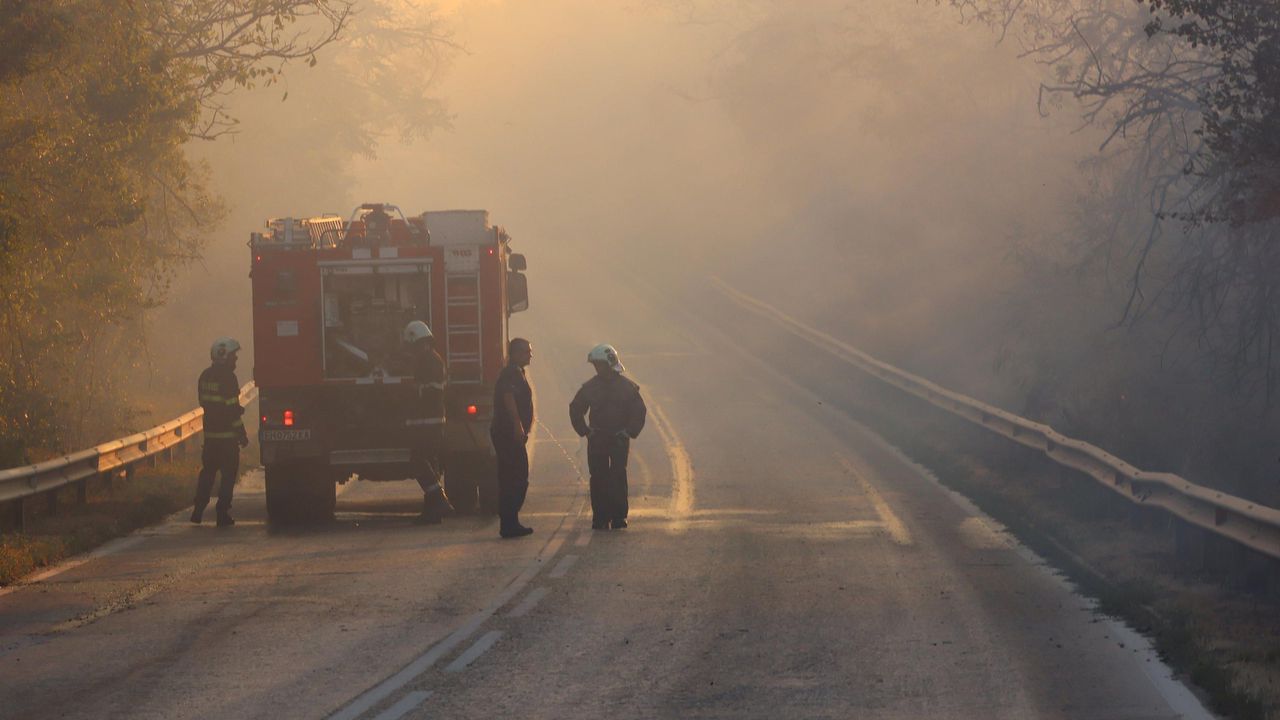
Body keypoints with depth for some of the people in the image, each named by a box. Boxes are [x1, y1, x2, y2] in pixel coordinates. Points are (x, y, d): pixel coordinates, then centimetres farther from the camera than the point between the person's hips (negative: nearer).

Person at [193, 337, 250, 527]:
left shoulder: (205, 376, 9)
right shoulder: (227, 378, -15)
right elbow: (232, 409, -18)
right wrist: (242, 434, -11)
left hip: (210, 432, 7)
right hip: (227, 434, -7)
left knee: (208, 471, 16)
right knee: (228, 474, 0)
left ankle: (198, 511, 15)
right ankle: (223, 515, -2)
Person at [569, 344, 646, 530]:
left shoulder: (626, 387, 0)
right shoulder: (590, 387, 5)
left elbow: (639, 410, 5)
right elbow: (575, 410, 15)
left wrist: (629, 432, -3)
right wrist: (585, 431, 6)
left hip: (619, 438, -2)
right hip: (597, 440, 2)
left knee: (618, 477, -7)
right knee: (598, 478, -2)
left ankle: (619, 516, -3)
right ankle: (600, 518, 1)